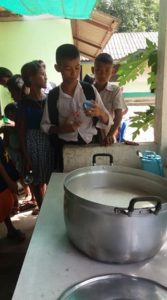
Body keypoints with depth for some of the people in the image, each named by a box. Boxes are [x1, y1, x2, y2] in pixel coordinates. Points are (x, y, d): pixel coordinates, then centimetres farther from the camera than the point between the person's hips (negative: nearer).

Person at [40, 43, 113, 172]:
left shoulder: (90, 90, -6)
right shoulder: (53, 96, -5)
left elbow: (108, 122, -3)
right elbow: (45, 126, 2)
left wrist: (100, 113, -24)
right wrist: (62, 129, -17)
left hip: (90, 145, 0)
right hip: (66, 148, 0)